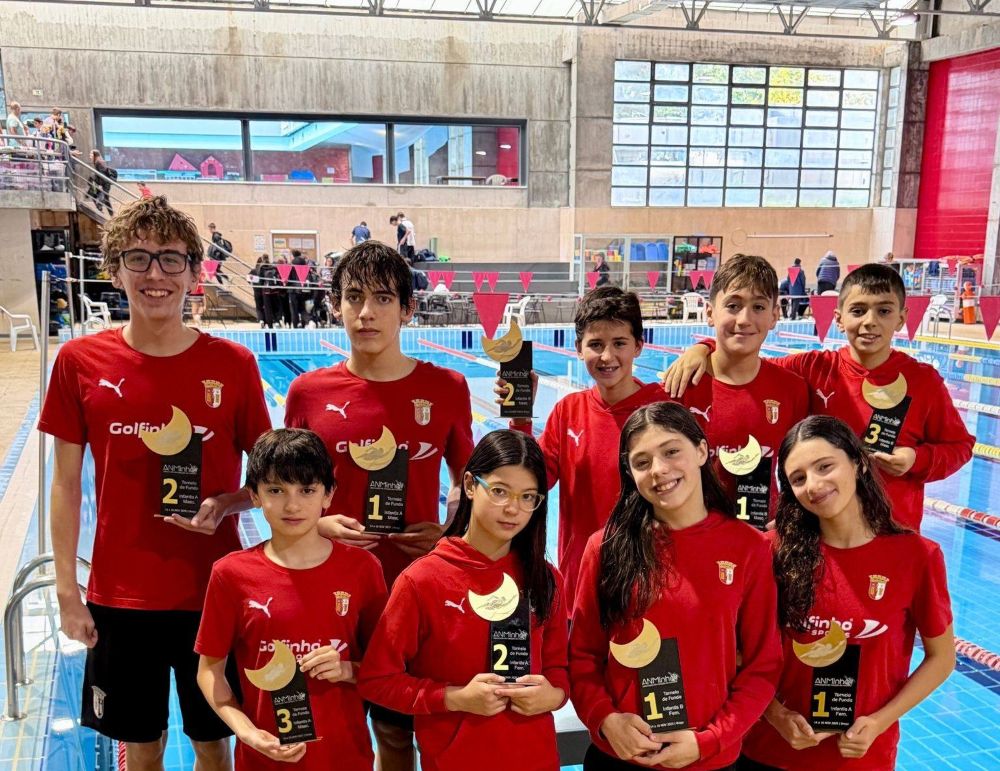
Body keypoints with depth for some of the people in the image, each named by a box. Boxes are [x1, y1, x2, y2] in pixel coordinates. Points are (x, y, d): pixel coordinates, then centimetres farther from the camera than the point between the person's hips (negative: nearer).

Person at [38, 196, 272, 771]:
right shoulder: (81, 362, -5)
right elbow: (66, 484, 1)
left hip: (214, 591, -1)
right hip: (120, 595, 1)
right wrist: (67, 590, -1)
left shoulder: (233, 364, -8)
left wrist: (226, 504, -19)